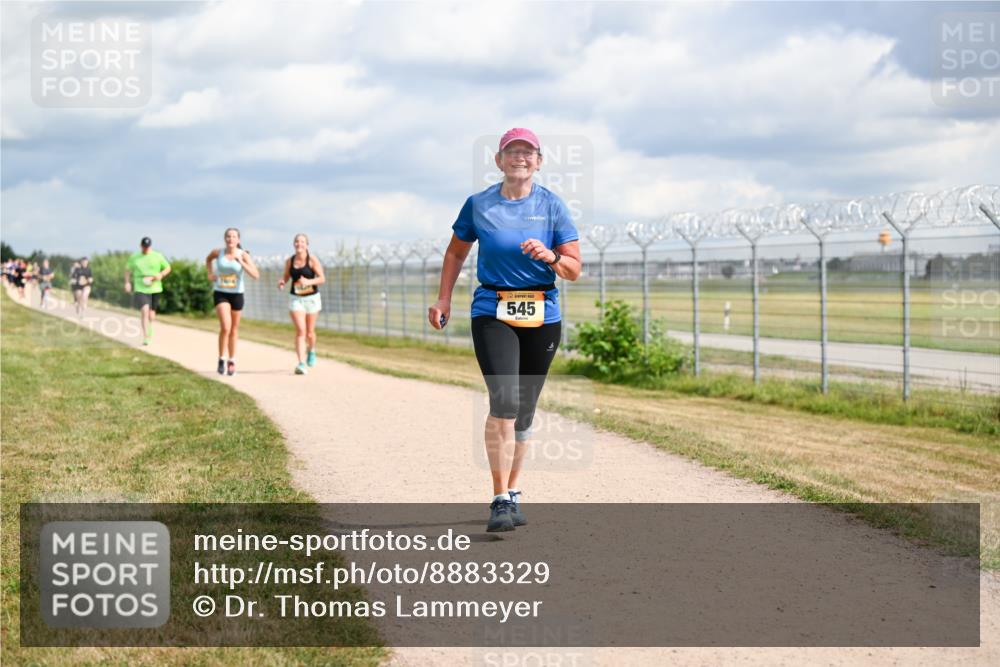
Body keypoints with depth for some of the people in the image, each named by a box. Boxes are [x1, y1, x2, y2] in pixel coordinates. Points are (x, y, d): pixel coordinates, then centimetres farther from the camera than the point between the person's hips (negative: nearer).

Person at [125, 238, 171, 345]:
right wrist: (127, 282, 3)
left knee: (151, 312, 10)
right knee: (144, 310, -18)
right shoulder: (134, 257, 6)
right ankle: (146, 337, -18)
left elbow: (168, 268, 10)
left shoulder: (157, 256, 3)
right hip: (140, 288, -1)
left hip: (154, 289, 1)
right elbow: (128, 270, 16)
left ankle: (150, 332, 36)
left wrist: (160, 275, -9)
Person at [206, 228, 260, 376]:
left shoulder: (243, 255, -10)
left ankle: (232, 362, 27)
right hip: (220, 293, -1)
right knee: (225, 327, -19)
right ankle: (221, 359, -3)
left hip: (237, 294, 1)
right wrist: (210, 274, 5)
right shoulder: (218, 252, -5)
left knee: (234, 330, 12)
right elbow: (208, 259, 20)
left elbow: (256, 275, -20)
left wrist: (241, 262, -28)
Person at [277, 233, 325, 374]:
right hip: (295, 299, 1)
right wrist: (282, 282, -8)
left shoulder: (312, 260, -9)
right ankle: (301, 363, -18)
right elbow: (286, 276, 14)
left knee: (310, 332, 10)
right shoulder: (289, 261, 0)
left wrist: (309, 282, -27)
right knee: (300, 331, -14)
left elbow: (322, 278, -10)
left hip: (311, 298, -1)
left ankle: (311, 350, 44)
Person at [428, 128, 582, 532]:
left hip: (542, 317, 2)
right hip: (492, 313, -2)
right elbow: (456, 252, 18)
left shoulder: (552, 206, 2)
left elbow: (574, 271, 1)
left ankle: (511, 493, 25)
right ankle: (500, 501, -16)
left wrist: (549, 256, -19)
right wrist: (443, 300, 10)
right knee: (504, 402, -20)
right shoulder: (478, 206, 3)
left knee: (524, 411, 8)